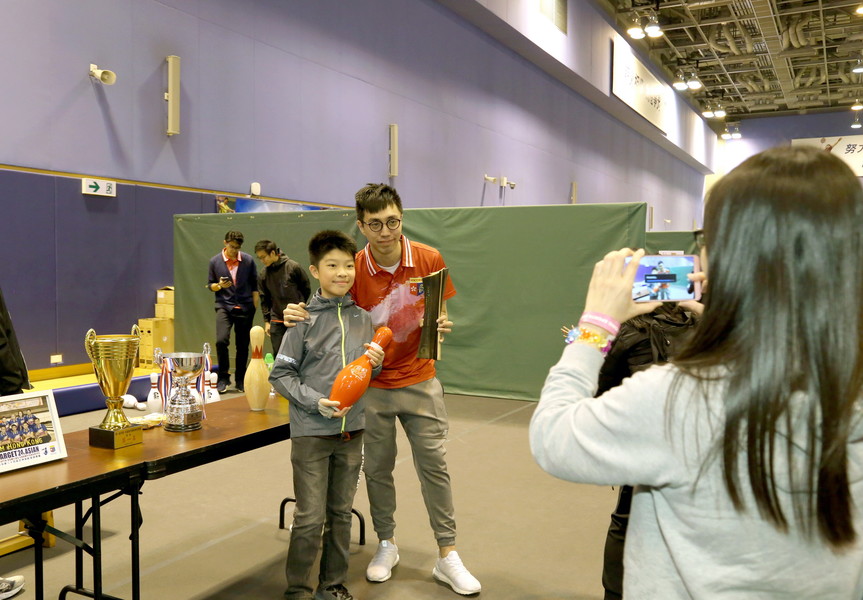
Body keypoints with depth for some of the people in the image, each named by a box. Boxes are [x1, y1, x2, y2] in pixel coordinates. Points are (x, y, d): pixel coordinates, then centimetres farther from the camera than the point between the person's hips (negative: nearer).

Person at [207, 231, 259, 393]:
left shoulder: (248, 260, 1)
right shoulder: (215, 261, 2)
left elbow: (254, 285, 7)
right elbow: (210, 285, 9)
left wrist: (255, 307, 2)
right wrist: (219, 286, -13)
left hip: (245, 308, 1)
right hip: (224, 306, -1)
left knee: (243, 345, 5)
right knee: (221, 340, -18)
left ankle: (240, 380, 20)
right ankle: (223, 377, -2)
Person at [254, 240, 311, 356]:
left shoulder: (293, 267, -10)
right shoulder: (263, 274, 2)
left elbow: (306, 289, 2)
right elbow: (264, 300, 9)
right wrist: (266, 321, 7)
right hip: (277, 321, 3)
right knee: (278, 354, 5)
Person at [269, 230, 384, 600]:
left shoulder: (363, 319, 4)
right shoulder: (304, 319, -9)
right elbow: (281, 374, -7)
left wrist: (375, 362, -7)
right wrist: (316, 402, -18)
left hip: (352, 430, 4)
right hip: (311, 431, -4)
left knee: (341, 513, 15)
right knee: (310, 518, 2)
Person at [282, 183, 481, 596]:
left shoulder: (430, 259, -8)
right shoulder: (354, 268, -10)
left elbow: (440, 314, 5)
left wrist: (440, 326, -19)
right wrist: (298, 315, -21)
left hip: (419, 382, 0)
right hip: (370, 385, 0)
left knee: (434, 466, 4)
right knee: (377, 469, 11)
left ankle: (447, 556, 17)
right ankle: (386, 545, 33)